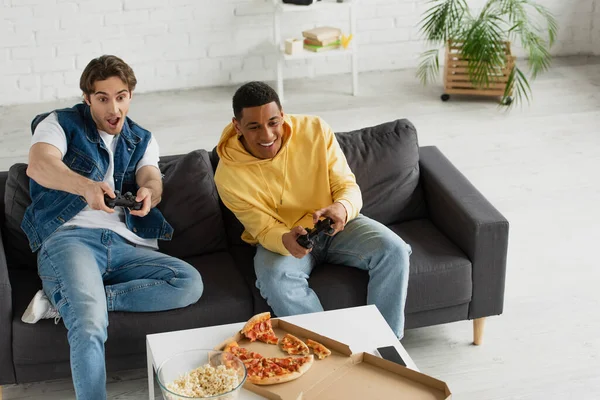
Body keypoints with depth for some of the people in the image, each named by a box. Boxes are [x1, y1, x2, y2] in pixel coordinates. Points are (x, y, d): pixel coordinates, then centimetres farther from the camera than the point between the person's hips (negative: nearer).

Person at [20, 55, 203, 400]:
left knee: (191, 283, -22)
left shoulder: (142, 141, 22)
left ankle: (65, 301, -19)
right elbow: (39, 166, -13)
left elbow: (153, 181, 3)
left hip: (127, 245, 5)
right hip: (69, 238, -5)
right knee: (90, 327, -33)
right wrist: (87, 186, -35)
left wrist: (149, 193, -25)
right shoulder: (60, 124, 9)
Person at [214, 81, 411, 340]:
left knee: (393, 250, -23)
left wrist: (342, 208, -37)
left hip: (336, 226, 2)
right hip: (278, 239, -2)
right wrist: (286, 241, -40)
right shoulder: (228, 176, -19)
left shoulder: (316, 130, -16)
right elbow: (265, 230, -14)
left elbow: (348, 185, -11)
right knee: (277, 281, -35)